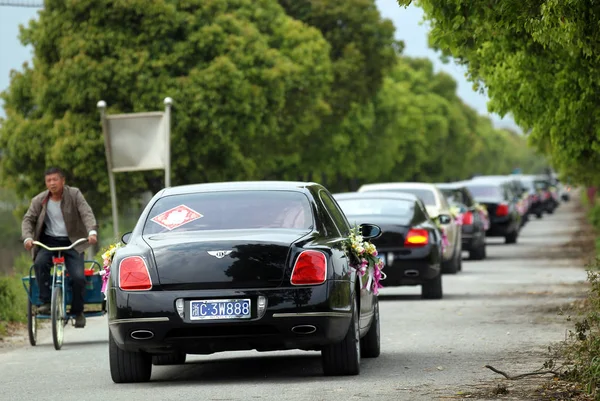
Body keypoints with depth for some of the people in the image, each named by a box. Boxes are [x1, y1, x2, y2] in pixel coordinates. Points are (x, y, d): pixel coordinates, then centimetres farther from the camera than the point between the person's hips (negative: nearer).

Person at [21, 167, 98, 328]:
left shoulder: (74, 194, -3)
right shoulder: (39, 200, 2)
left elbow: (87, 214, -12)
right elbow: (28, 219, 1)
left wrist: (92, 231, -31)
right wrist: (27, 237, -19)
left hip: (72, 242, -1)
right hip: (48, 241, 1)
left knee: (78, 277, -18)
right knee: (40, 263, -32)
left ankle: (77, 311, 6)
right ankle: (45, 302, -20)